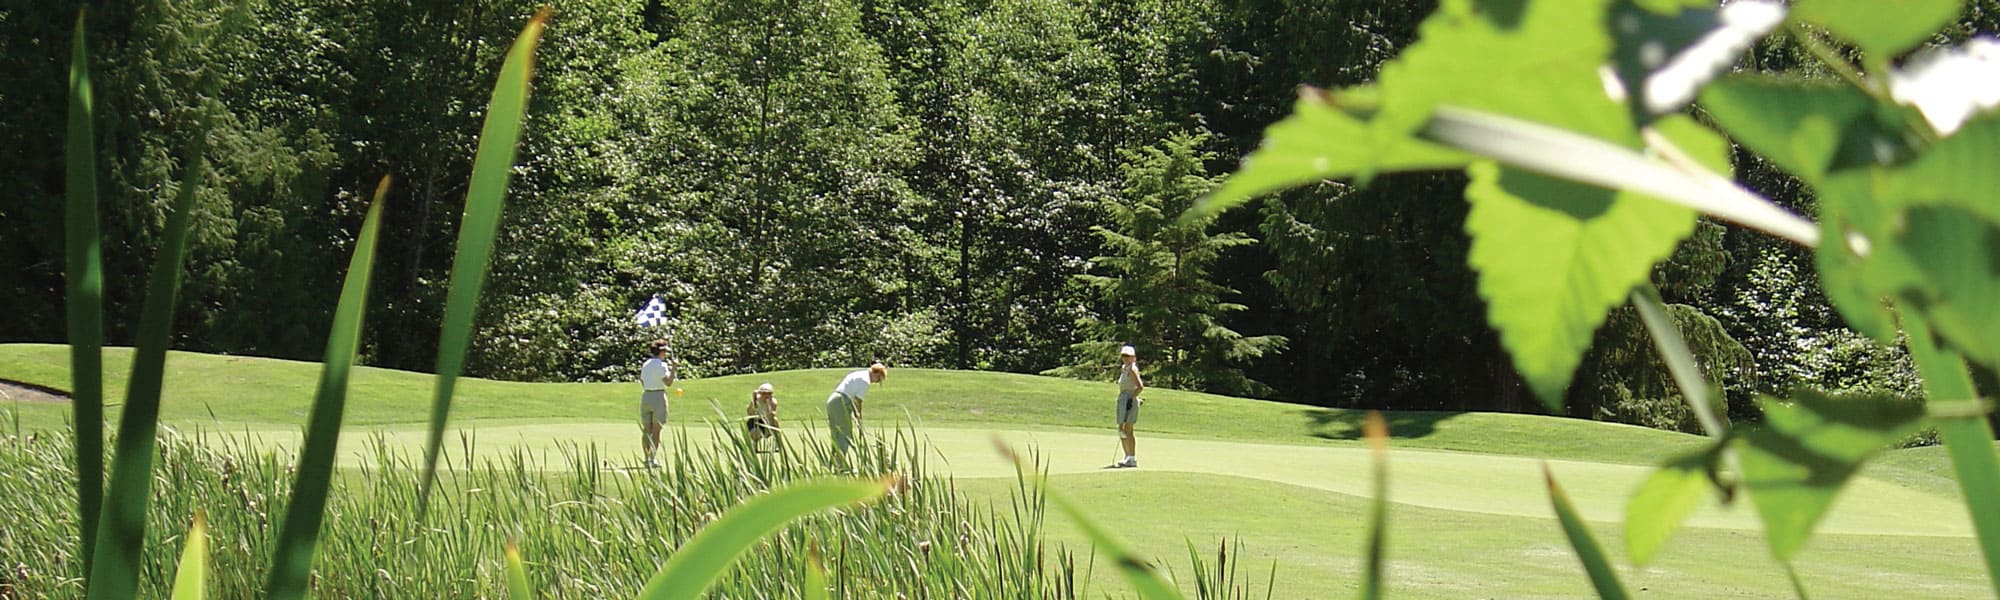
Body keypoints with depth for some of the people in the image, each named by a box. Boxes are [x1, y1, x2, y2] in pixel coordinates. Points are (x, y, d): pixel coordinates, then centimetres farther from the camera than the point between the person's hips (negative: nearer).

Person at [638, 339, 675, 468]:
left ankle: (647, 458, 10)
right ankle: (652, 459, -4)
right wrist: (673, 369, -12)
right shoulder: (661, 365, -11)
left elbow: (642, 383, 16)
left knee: (646, 431, 9)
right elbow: (668, 383, -18)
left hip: (645, 397, 6)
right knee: (656, 431, -2)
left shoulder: (645, 364, 11)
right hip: (658, 397, -6)